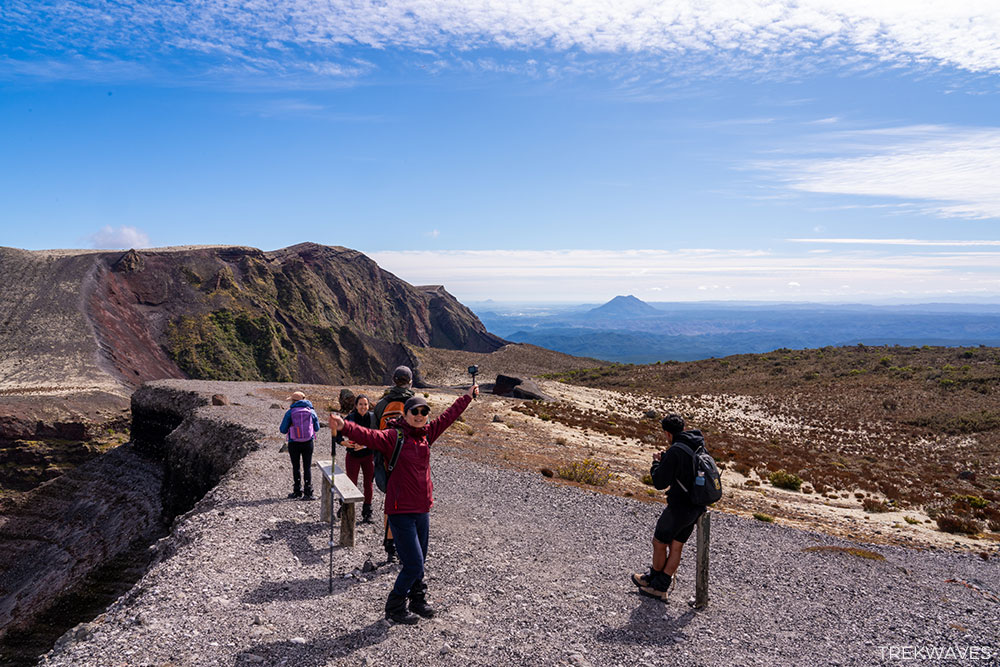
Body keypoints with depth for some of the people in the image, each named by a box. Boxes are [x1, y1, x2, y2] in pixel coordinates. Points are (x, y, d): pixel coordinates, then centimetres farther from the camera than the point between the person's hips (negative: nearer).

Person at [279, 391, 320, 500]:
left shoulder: (290, 412, -7)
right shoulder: (311, 411, 0)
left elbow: (283, 430, -5)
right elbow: (317, 428, 8)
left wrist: (280, 428, 17)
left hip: (294, 444, -1)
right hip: (308, 443, 1)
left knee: (296, 467, 12)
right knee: (307, 467, 6)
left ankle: (297, 491, 17)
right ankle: (308, 492, 1)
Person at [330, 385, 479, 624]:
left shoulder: (427, 434, 6)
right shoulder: (394, 436, -13)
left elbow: (449, 416, 20)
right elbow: (369, 436, -30)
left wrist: (468, 396, 31)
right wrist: (344, 427, -49)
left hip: (422, 509, 7)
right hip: (401, 511, -7)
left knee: (419, 561, 19)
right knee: (414, 564, -5)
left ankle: (418, 600, 40)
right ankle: (394, 607, 16)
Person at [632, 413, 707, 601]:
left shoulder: (675, 452, -21)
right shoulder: (699, 446, 4)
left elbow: (660, 482, -17)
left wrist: (656, 462, -1)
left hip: (679, 507, -8)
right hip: (697, 507, 8)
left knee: (659, 543, 13)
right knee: (676, 547, 16)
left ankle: (654, 578, 31)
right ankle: (661, 587, 25)